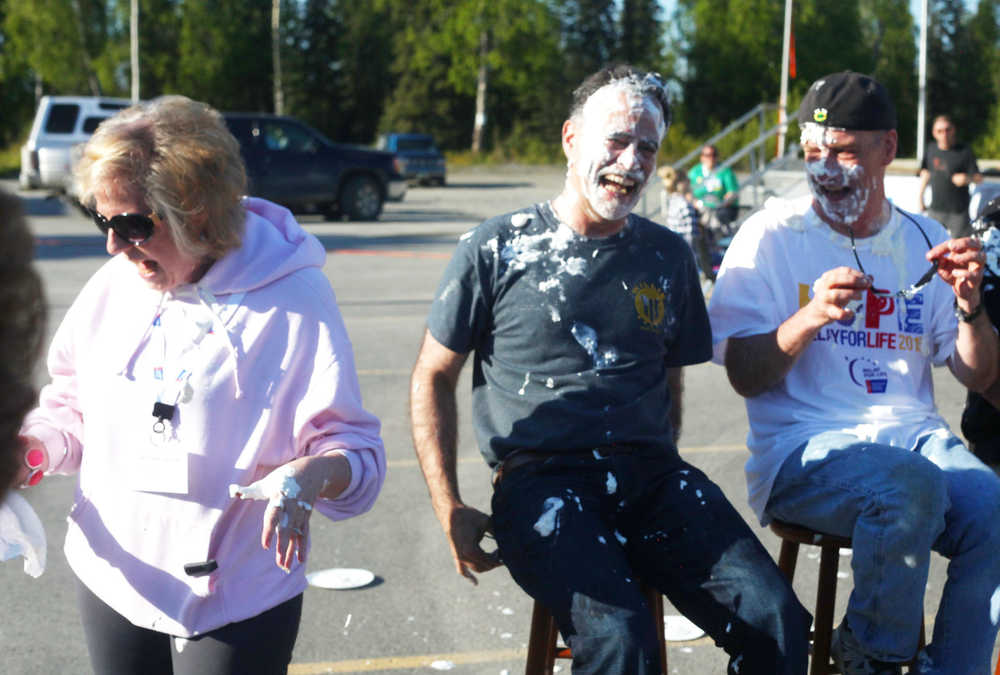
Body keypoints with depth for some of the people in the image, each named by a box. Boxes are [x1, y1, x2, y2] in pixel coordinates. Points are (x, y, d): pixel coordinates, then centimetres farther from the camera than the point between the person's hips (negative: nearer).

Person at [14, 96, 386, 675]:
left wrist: (314, 473, -35)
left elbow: (358, 452, -14)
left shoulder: (293, 299, -14)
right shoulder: (113, 286, 1)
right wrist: (34, 446, -7)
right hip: (112, 583, 5)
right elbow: (74, 409, 13)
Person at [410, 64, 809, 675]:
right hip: (542, 480, -3)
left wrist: (666, 482, 11)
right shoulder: (498, 250, 4)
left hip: (650, 475, 4)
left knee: (775, 618, -19)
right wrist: (450, 511, 1)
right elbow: (433, 378, 9)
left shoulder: (668, 257, 14)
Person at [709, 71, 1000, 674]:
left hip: (912, 432, 4)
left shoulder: (924, 241, 13)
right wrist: (811, 317, -20)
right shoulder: (772, 237, 3)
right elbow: (744, 375, -3)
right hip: (801, 449, -4)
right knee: (914, 488, -33)